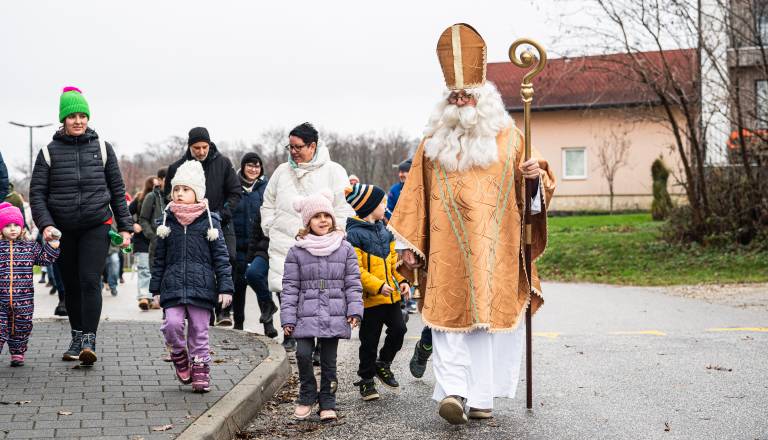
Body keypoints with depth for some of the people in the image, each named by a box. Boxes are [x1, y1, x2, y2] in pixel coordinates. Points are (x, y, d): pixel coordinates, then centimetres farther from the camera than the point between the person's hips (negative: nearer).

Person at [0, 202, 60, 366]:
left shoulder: (30, 246, 5)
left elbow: (44, 258, 9)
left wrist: (52, 245, -1)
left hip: (23, 298, 1)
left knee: (21, 327, 9)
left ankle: (17, 353, 22)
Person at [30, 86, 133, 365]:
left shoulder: (102, 149, 5)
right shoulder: (49, 152, 3)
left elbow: (117, 190, 9)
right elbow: (36, 193, 0)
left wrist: (125, 227, 4)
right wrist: (45, 225, -14)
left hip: (97, 226, -1)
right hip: (63, 230, 1)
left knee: (90, 280, -14)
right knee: (71, 286, 9)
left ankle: (89, 341, -15)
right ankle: (77, 337, 23)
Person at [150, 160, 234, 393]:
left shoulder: (209, 221, 0)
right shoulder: (168, 221, 7)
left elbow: (221, 256, 0)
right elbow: (159, 258, 12)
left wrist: (225, 287, -4)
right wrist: (156, 288, 10)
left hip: (201, 285, -1)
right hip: (173, 286, 2)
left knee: (199, 330, 4)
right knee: (172, 324, -12)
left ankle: (200, 369, 17)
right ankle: (179, 354, 16)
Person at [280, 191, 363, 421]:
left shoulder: (345, 249, 5)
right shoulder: (297, 251, 2)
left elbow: (352, 283, 6)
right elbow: (290, 286, 2)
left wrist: (355, 309, -3)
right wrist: (288, 317, -3)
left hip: (334, 316, 1)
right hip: (306, 315, -1)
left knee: (329, 360, 6)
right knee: (303, 354, -10)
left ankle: (327, 403, 18)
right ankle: (307, 396, 14)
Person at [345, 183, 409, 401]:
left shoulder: (384, 231, 13)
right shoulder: (354, 234, -13)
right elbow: (355, 269, -18)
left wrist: (401, 281, 5)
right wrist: (378, 286, -24)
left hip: (391, 295, 7)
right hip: (370, 298, -7)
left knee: (398, 329, 1)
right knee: (369, 340, 4)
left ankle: (383, 364, 25)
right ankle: (366, 380, 19)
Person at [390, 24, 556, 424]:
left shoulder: (508, 137, 7)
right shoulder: (433, 141, 10)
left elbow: (530, 189, 9)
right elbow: (415, 194, 8)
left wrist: (536, 178, -15)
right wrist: (409, 243, 3)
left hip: (494, 251, -1)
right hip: (446, 252, 1)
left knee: (488, 314, 0)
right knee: (449, 314, -8)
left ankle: (480, 396, 5)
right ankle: (453, 390, -11)